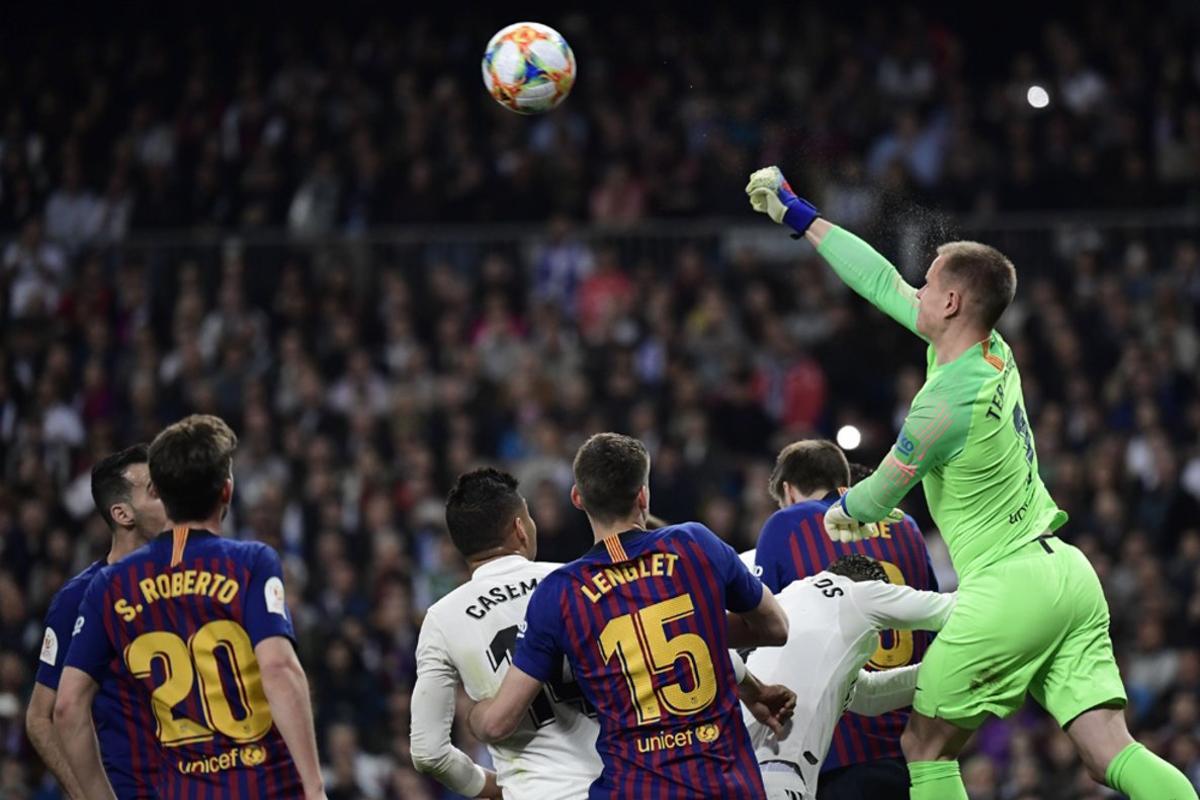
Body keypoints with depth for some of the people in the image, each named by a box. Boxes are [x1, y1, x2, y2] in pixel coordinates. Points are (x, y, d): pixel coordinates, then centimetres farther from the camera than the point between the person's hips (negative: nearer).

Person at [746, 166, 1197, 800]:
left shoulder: (946, 403, -17)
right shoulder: (992, 349, 7)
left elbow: (882, 495, 0)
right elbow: (883, 284, 20)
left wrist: (844, 509, 24)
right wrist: (800, 217, 27)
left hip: (1007, 587, -8)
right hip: (1067, 575, 8)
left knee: (925, 748, 6)